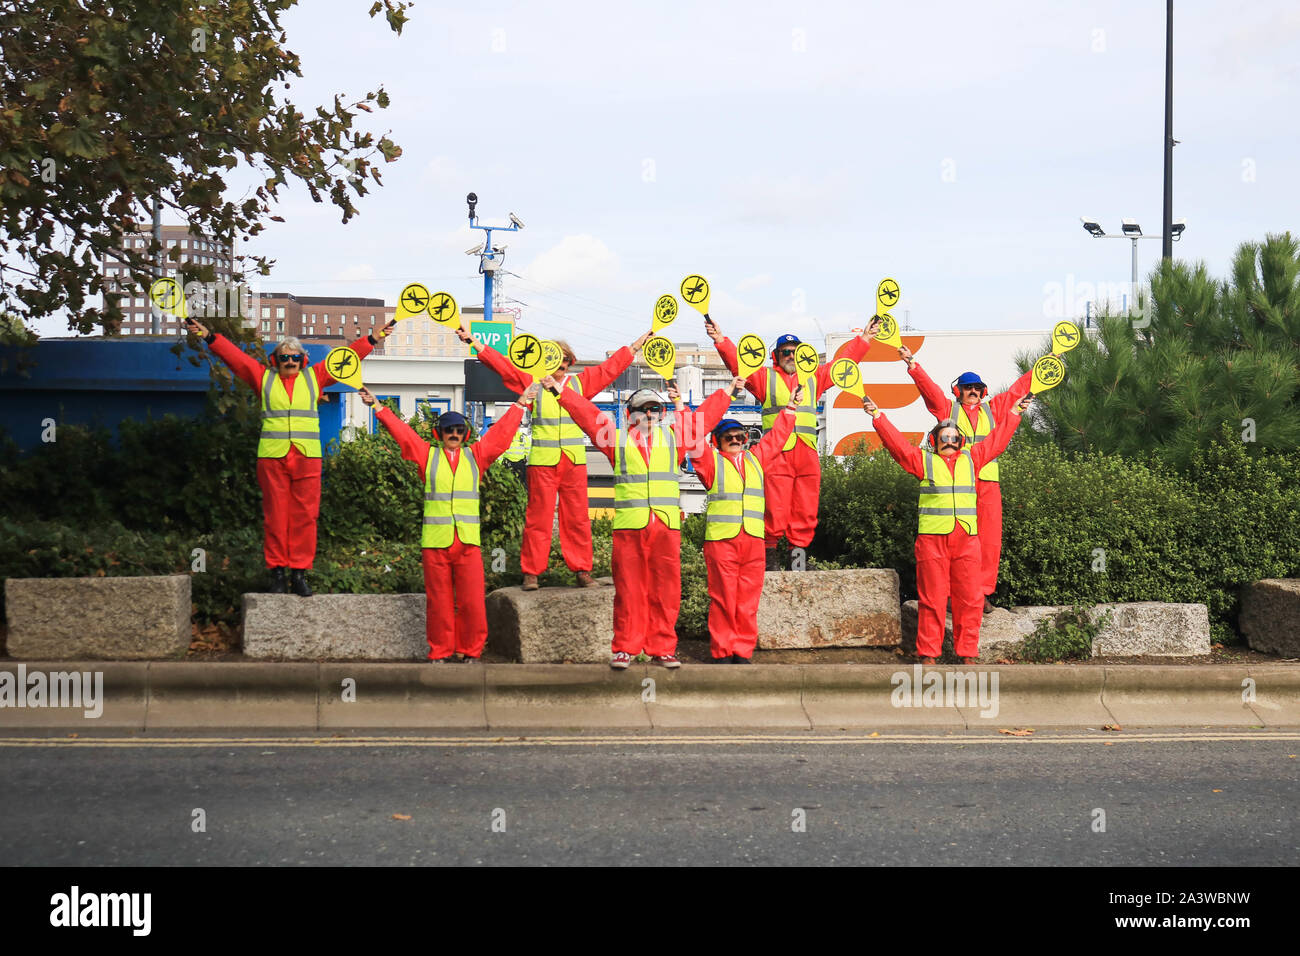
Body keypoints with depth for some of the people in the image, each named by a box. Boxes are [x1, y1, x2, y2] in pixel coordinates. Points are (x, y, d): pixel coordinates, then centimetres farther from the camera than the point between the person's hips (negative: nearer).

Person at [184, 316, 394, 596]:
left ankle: (299, 571, 5)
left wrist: (373, 338, 12)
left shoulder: (314, 377, 14)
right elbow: (233, 354, 11)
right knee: (275, 515, 0)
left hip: (307, 457, 1)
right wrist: (209, 337, 6)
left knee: (304, 515, -1)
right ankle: (277, 571, 7)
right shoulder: (264, 378, 12)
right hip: (272, 457, -1)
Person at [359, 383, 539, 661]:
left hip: (468, 542, 1)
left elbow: (501, 432, 19)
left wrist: (520, 404, 22)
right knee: (439, 602, 1)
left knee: (472, 602, -4)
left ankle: (469, 651, 8)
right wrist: (378, 408, 12)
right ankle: (440, 653, 10)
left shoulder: (476, 455, 15)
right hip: (435, 541, -1)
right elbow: (401, 430, 13)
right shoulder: (427, 455, 12)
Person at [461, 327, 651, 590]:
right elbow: (503, 366, 7)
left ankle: (581, 571, 10)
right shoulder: (532, 383, 8)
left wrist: (635, 346, 30)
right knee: (538, 517, -3)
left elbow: (611, 367, 23)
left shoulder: (581, 383, 14)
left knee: (577, 518, 3)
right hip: (542, 462, -2)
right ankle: (531, 573, 2)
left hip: (575, 462, 2)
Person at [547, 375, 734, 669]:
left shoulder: (673, 436, 17)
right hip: (629, 525, -1)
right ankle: (624, 648, 4)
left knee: (665, 589, 0)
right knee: (628, 589, -2)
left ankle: (662, 648, 7)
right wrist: (561, 393, 10)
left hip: (667, 525, 1)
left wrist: (728, 393, 30)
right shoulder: (617, 439, 13)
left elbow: (705, 415, 25)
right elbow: (587, 414, 13)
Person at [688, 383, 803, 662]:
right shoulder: (712, 461, 7)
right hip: (720, 540, -4)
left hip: (753, 539, 4)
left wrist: (791, 407, 33)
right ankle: (722, 652, 2)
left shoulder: (756, 459, 19)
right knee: (723, 599, -4)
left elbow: (777, 436, 29)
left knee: (748, 600, 3)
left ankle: (743, 650, 9)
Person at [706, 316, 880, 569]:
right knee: (775, 509, -8)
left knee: (806, 510, 2)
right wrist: (720, 340, -8)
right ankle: (769, 555, 1)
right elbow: (737, 361, 3)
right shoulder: (765, 377, 13)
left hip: (807, 454, 3)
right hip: (777, 453, -3)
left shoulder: (813, 378, 22)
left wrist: (865, 339, 25)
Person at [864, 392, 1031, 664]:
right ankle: (928, 654, 2)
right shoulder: (924, 460, 10)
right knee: (932, 599, -2)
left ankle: (967, 653, 7)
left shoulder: (971, 458, 18)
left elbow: (996, 440, 26)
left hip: (967, 539, 3)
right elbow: (896, 442, 6)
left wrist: (1015, 413, 30)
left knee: (969, 599, 1)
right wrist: (877, 416, 0)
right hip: (932, 539, -3)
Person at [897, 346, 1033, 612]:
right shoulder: (948, 408, 12)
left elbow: (1018, 388, 23)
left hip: (988, 482, 3)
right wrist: (912, 364, -12)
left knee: (990, 540, -2)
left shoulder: (992, 409, 20)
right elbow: (928, 387, 1)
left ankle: (983, 592, 5)